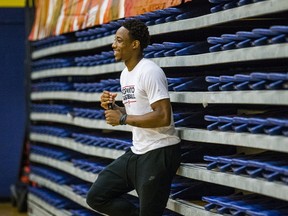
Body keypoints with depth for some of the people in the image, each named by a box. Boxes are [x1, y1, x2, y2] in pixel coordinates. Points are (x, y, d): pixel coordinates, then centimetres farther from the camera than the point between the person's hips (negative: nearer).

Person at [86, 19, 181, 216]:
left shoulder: (150, 72, -17)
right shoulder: (125, 74, 12)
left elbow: (163, 117, -25)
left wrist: (122, 119, -19)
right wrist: (112, 107, 3)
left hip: (159, 152, -9)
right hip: (137, 152, 9)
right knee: (96, 197, 7)